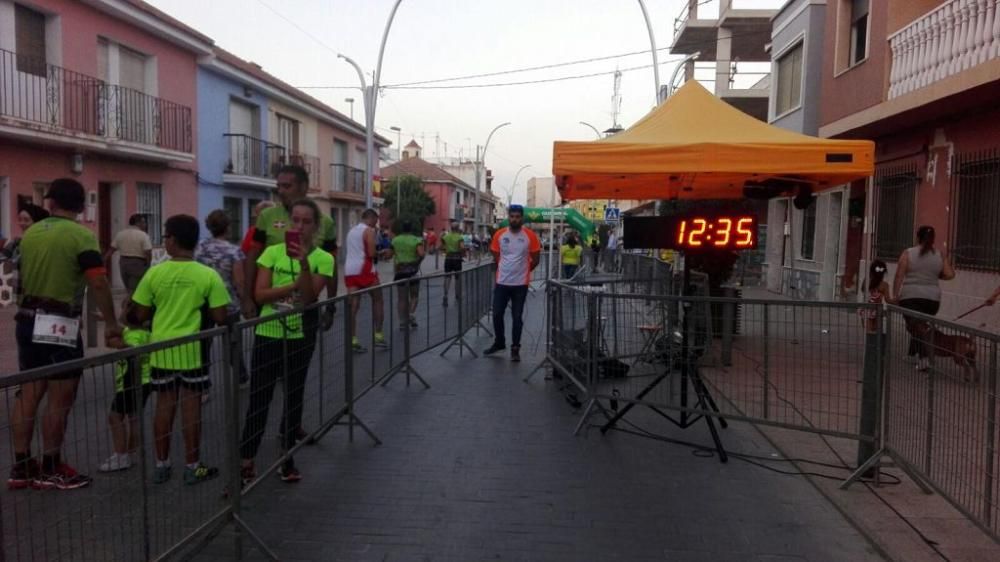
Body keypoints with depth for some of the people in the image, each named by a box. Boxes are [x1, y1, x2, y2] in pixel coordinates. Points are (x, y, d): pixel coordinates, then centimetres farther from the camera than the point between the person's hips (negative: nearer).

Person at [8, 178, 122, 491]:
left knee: (28, 394, 13)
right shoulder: (81, 236, -12)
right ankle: (50, 470, 10)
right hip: (59, 324, -7)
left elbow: (20, 279, 16)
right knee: (60, 399, 2)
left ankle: (21, 467, 20)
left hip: (27, 320, 7)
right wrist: (111, 324, -17)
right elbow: (98, 283, -21)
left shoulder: (29, 233, 9)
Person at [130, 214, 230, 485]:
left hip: (161, 347, 2)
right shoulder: (208, 275, -10)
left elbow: (140, 315, -1)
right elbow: (220, 318, -9)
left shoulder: (154, 273, -6)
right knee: (191, 406, 6)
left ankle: (162, 465, 22)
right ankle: (193, 467, 14)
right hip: (192, 348, -2)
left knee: (164, 405, 12)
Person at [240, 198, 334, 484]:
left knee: (293, 397, 11)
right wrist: (295, 285, -17)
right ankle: (246, 463, 11)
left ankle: (286, 459, 24)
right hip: (268, 334, 0)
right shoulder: (273, 252, -2)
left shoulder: (323, 258, -4)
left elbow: (309, 298, -17)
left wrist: (304, 262, -28)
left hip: (300, 337, 0)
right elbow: (260, 294, -9)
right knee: (259, 399, 3)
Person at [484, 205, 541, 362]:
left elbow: (536, 259, 1)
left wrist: (522, 271, 9)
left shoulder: (530, 236, -7)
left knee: (517, 317, 4)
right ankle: (499, 342, 27)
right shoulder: (499, 235, -1)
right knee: (497, 314, 7)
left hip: (520, 284, -2)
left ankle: (515, 348, 15)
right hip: (501, 282, 2)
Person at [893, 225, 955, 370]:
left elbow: (899, 277, -6)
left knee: (916, 327, -6)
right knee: (920, 325, 19)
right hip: (932, 298, 4)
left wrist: (895, 296, -1)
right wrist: (935, 275, 18)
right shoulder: (940, 255, 5)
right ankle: (912, 354, 29)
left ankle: (925, 356, -24)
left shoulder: (908, 253, -4)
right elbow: (950, 274, 1)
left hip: (910, 297, -3)